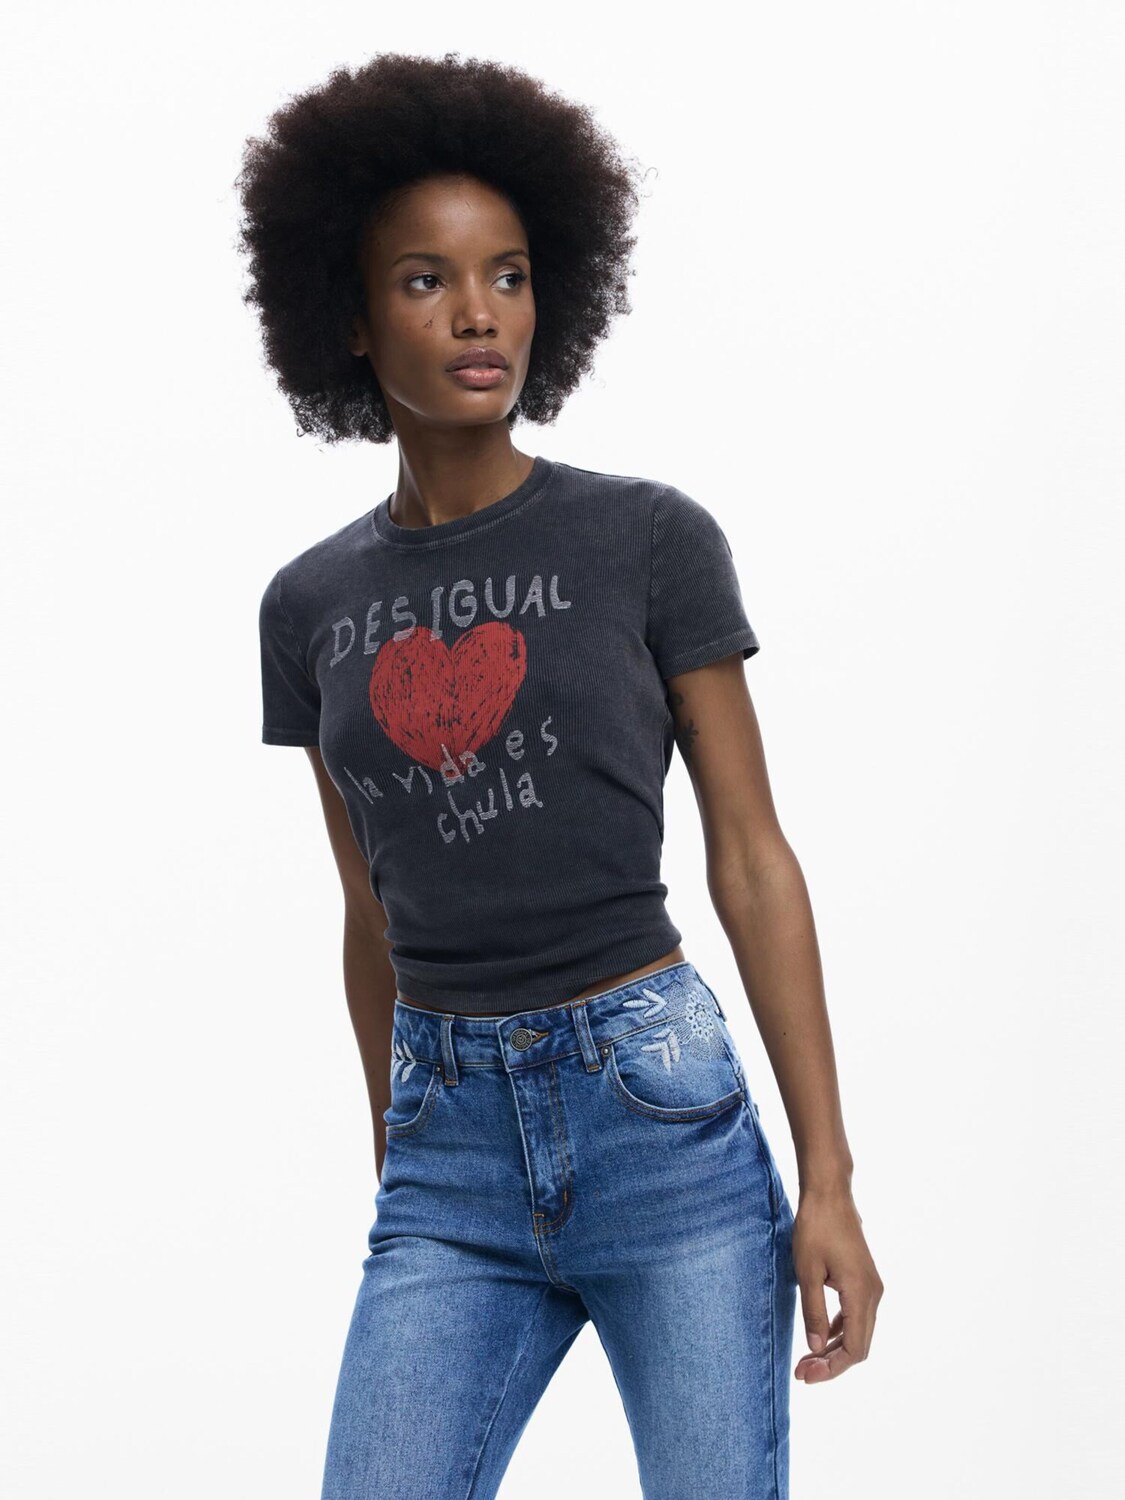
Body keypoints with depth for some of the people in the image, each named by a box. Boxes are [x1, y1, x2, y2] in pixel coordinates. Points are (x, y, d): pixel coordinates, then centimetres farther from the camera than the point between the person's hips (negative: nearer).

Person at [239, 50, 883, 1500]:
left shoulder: (651, 537, -2)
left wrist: (829, 1182, -6)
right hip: (455, 1151, 3)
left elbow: (753, 861, -2)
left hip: (663, 1118, -3)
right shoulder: (311, 604, 8)